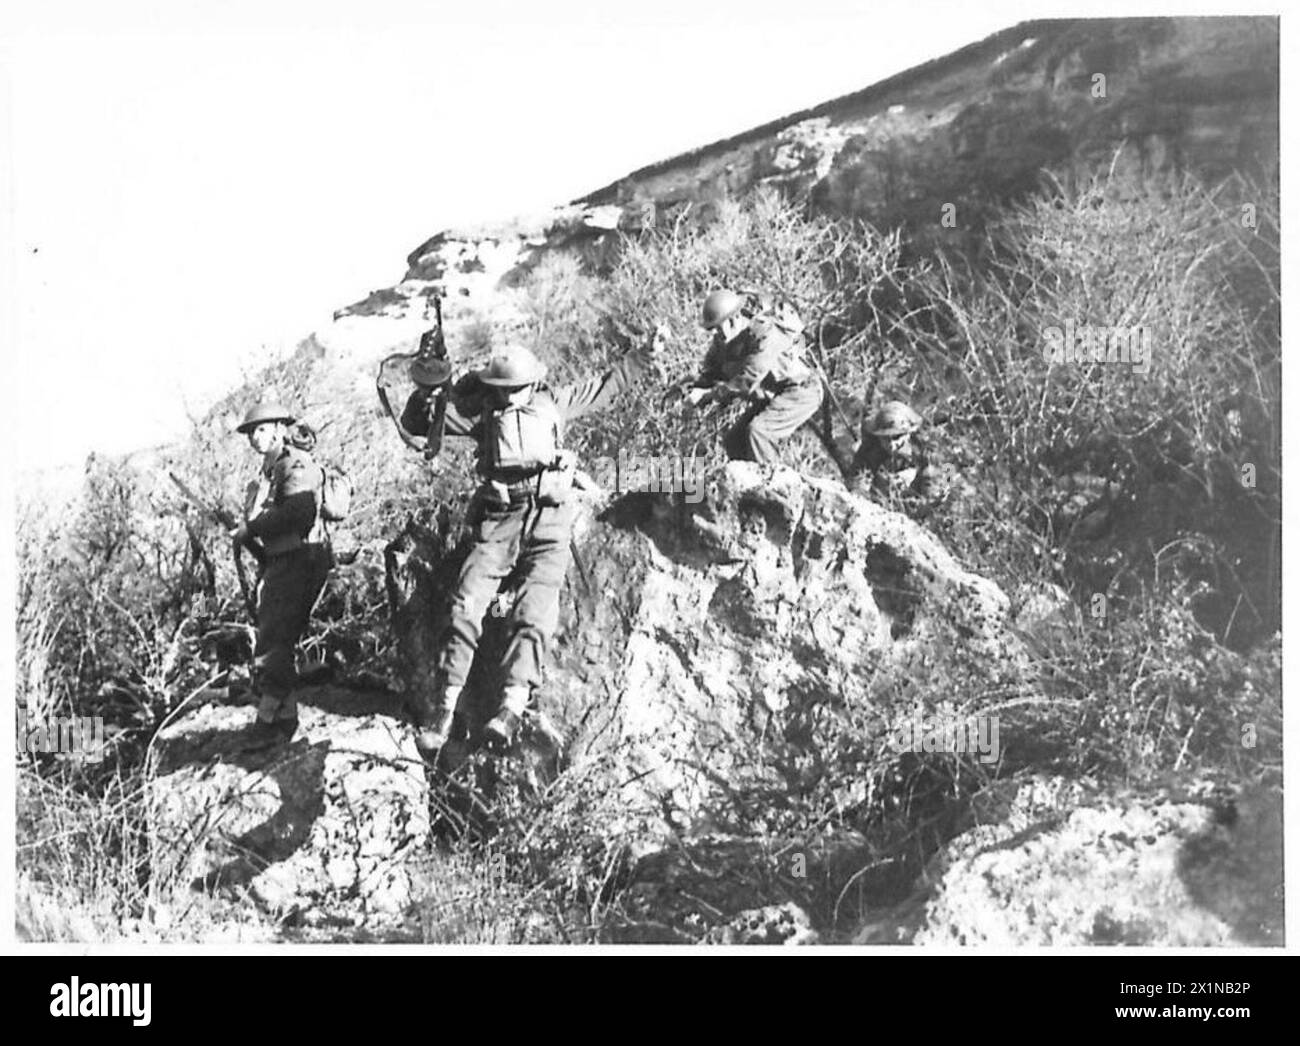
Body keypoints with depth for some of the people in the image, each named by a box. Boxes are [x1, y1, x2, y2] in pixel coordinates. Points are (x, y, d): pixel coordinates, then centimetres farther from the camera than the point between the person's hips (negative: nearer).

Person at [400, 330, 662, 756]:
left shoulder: (553, 402, 21)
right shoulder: (481, 412, 18)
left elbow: (608, 385, 28)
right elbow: (415, 423, 17)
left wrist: (646, 353, 24)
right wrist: (428, 390, -2)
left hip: (548, 519, -1)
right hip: (498, 521, 1)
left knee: (533, 614, -21)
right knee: (465, 608, -17)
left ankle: (512, 708, -32)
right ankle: (441, 710, -16)